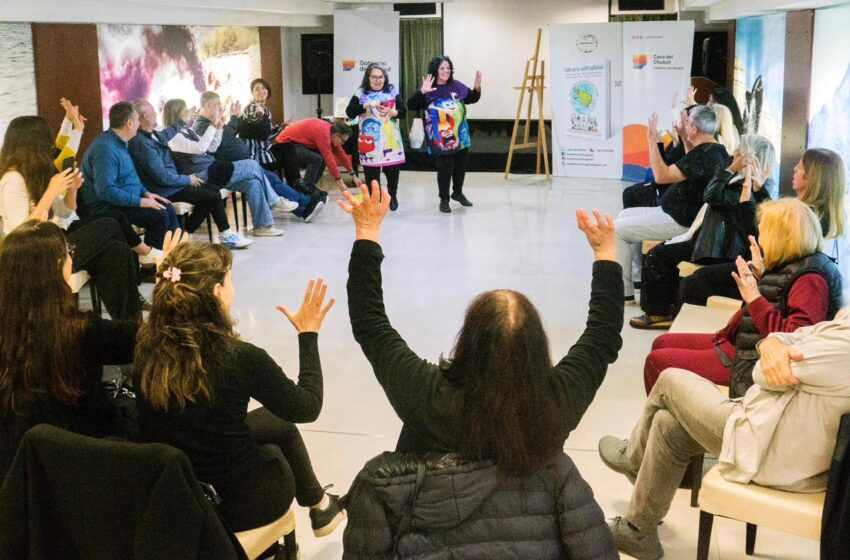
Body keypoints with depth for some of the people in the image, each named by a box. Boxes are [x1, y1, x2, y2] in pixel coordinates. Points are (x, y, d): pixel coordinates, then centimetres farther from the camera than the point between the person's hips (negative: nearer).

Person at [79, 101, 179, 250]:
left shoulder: (119, 143, 8)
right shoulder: (106, 148, -25)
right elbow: (106, 191, -32)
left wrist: (146, 193, 7)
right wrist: (140, 201, -26)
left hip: (121, 200, 10)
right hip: (105, 207, -10)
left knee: (168, 209, 4)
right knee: (159, 215, -20)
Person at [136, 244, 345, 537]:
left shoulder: (148, 345, -14)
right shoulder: (238, 358, -29)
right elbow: (307, 408, -13)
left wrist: (168, 275, 16)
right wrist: (308, 333, -3)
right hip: (235, 502, -5)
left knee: (278, 423, 28)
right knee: (281, 423, 28)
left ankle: (318, 503, 48)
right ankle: (319, 504, 53)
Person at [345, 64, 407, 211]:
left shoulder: (393, 91, 6)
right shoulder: (361, 93, 2)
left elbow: (403, 112, 3)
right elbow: (349, 112, -7)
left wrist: (391, 112, -17)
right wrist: (366, 105, -20)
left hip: (390, 139, 1)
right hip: (370, 140, -1)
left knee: (393, 170, 9)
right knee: (371, 172, 0)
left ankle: (392, 196, 33)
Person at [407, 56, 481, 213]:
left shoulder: (457, 86, 0)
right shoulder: (428, 90, -12)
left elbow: (472, 99, 15)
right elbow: (411, 106, -21)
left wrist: (477, 88, -5)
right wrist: (421, 92, -35)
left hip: (460, 136, 5)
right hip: (441, 140, -5)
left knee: (460, 166, 18)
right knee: (444, 169, -2)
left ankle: (458, 193, 39)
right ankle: (444, 200, 14)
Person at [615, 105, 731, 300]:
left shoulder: (703, 154, -25)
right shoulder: (717, 150, 6)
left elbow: (662, 176, -30)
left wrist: (652, 140, -22)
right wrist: (685, 139, 20)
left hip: (680, 223, -11)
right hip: (685, 215, 11)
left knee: (618, 229, -9)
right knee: (625, 215, 21)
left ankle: (623, 291, -3)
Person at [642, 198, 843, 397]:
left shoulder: (810, 280, -22)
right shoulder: (788, 266, 5)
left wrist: (755, 299, -29)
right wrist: (761, 276, 13)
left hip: (753, 363, -10)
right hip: (740, 342, 10)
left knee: (657, 361, -8)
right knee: (662, 343, 16)